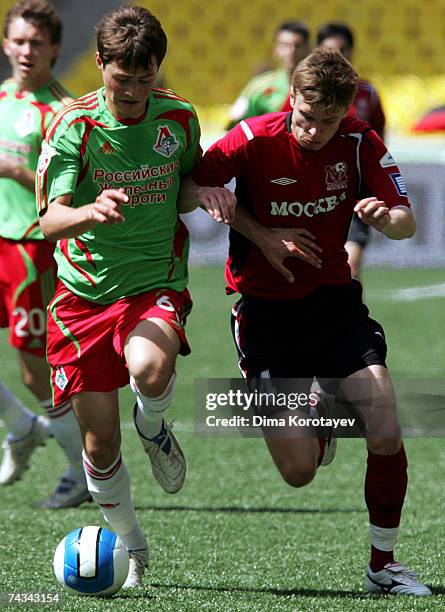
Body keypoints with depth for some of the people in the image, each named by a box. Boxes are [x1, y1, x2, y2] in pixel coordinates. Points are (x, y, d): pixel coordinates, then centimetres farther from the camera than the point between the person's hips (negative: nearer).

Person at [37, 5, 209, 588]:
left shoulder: (179, 118, -2)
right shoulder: (73, 125, -11)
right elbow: (50, 218, -19)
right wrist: (92, 212, -41)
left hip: (157, 283, 0)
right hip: (84, 292, 0)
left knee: (150, 370, -34)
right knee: (99, 440, 1)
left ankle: (153, 428, 3)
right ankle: (129, 543, 26)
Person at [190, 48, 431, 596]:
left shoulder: (359, 143, -7)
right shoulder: (254, 139, -15)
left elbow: (406, 222, -7)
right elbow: (195, 185, -5)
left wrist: (386, 216, -32)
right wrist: (261, 234, -15)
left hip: (334, 299, 2)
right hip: (265, 309, -2)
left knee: (386, 435, -13)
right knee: (298, 471, -7)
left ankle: (383, 562, 7)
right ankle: (318, 419, 31)